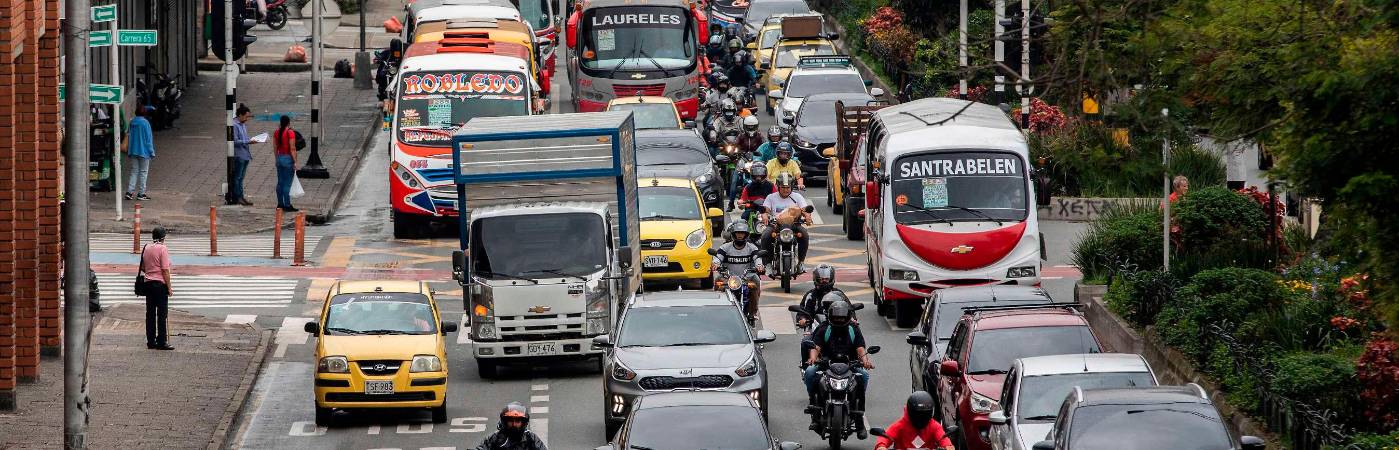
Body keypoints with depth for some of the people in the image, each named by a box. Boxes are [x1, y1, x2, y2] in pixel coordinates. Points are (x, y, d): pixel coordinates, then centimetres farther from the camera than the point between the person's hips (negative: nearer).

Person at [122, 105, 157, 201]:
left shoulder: (132, 122, 3)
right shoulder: (145, 123, -13)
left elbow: (128, 136, 10)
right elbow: (148, 138, -11)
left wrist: (129, 151, 19)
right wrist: (152, 152, -4)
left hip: (133, 151, 5)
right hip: (143, 151, -5)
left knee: (134, 172, 11)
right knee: (143, 172, 5)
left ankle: (129, 192, 1)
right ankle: (141, 193, 7)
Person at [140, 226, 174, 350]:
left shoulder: (146, 248, 9)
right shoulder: (162, 249, -10)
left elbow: (143, 268, 15)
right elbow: (165, 270, -13)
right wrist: (169, 288, -9)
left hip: (148, 284, 7)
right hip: (160, 284, -7)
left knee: (150, 313, 10)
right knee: (162, 313, -4)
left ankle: (151, 341, 12)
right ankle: (162, 342, -6)